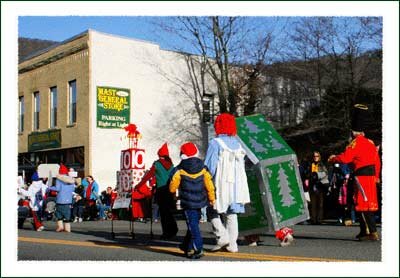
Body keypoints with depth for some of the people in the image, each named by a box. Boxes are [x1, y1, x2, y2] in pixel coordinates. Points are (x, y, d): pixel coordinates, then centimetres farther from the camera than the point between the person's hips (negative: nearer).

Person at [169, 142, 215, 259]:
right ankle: (188, 247, 30)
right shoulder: (203, 169, 1)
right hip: (200, 202, 5)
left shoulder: (179, 170, -9)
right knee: (193, 224, 18)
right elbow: (209, 186, 2)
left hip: (187, 202, -4)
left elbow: (172, 188, -3)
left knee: (193, 226, -3)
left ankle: (198, 249, -9)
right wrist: (212, 199, 15)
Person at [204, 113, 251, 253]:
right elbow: (241, 166, 14)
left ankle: (222, 237, -6)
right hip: (236, 185, 6)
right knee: (231, 214, 11)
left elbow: (209, 166, -12)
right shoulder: (237, 144, 11)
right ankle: (232, 244, 10)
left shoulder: (215, 143, -9)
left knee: (213, 212, 9)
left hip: (220, 185, -6)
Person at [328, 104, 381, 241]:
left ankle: (373, 233, -12)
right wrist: (376, 177, 26)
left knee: (365, 205, -8)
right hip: (371, 176, 9)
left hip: (362, 176, -9)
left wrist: (333, 158, 2)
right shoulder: (370, 142, 15)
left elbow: (345, 158, -17)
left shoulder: (356, 142, -11)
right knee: (365, 204, 15)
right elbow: (377, 160, 18)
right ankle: (364, 231, 22)